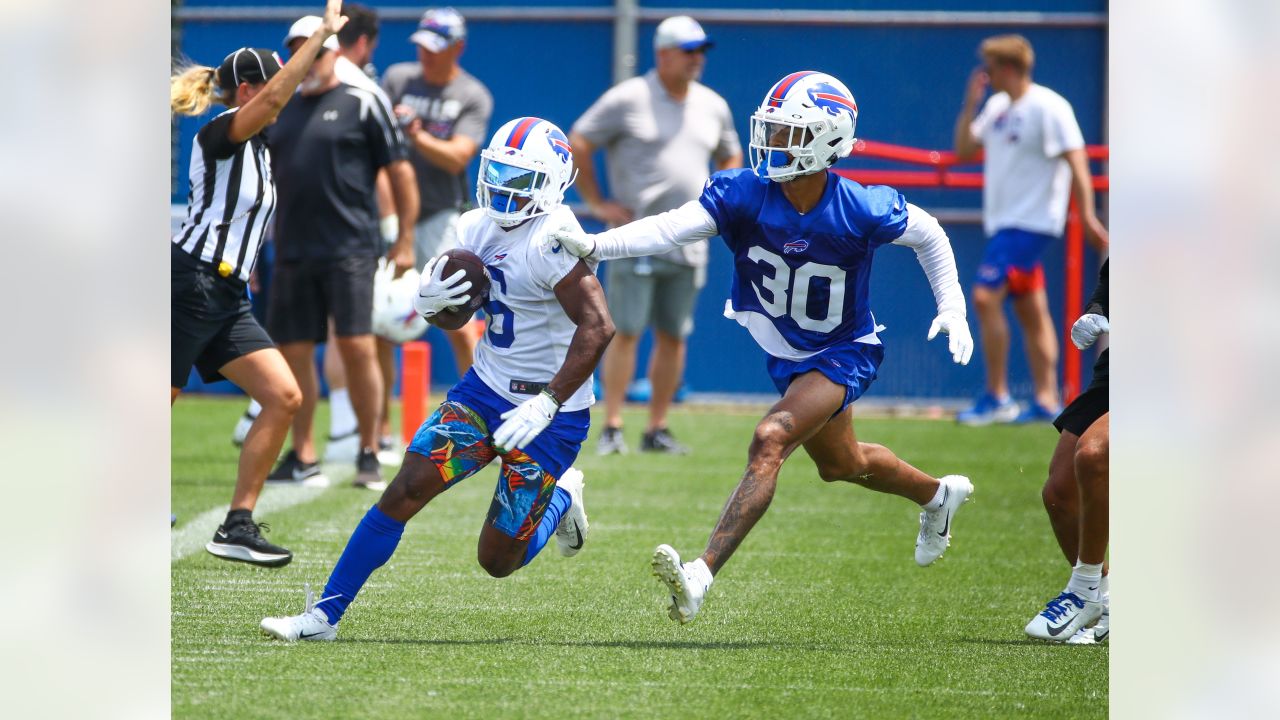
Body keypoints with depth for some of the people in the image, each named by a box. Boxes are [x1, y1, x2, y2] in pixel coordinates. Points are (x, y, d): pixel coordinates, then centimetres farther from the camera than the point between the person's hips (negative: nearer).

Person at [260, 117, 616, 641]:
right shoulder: (479, 228, 3)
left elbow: (597, 327, -30)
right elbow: (452, 315, 13)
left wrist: (547, 404, -34)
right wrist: (432, 300, -13)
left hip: (551, 413, -7)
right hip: (485, 387, 7)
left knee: (498, 560, 1)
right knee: (404, 493, -7)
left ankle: (560, 497, 32)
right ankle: (325, 615, 0)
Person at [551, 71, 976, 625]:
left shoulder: (861, 212, -26)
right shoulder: (745, 194, -21)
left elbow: (929, 236, -5)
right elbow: (673, 227, -34)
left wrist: (953, 310, -10)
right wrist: (595, 245, -49)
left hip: (843, 353, -6)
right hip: (784, 352, 6)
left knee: (770, 440, -28)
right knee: (841, 464, 27)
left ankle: (700, 577, -36)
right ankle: (938, 495, 59)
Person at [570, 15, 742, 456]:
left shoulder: (713, 106, 12)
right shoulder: (627, 99, -5)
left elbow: (730, 158, 27)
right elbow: (577, 145, -3)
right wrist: (596, 203, -7)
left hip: (688, 244, 5)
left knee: (673, 336, 5)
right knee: (625, 331, -8)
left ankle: (658, 430, 11)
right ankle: (612, 428, -5)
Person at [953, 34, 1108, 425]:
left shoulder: (1048, 107, -13)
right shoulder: (997, 106, 13)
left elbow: (1075, 158, -17)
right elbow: (963, 148, 17)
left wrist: (1087, 215, -24)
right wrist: (970, 103, 4)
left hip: (1032, 221, -9)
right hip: (1003, 223, 9)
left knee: (985, 296, -17)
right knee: (1031, 311, 9)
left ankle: (996, 397, -14)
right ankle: (1046, 401, 11)